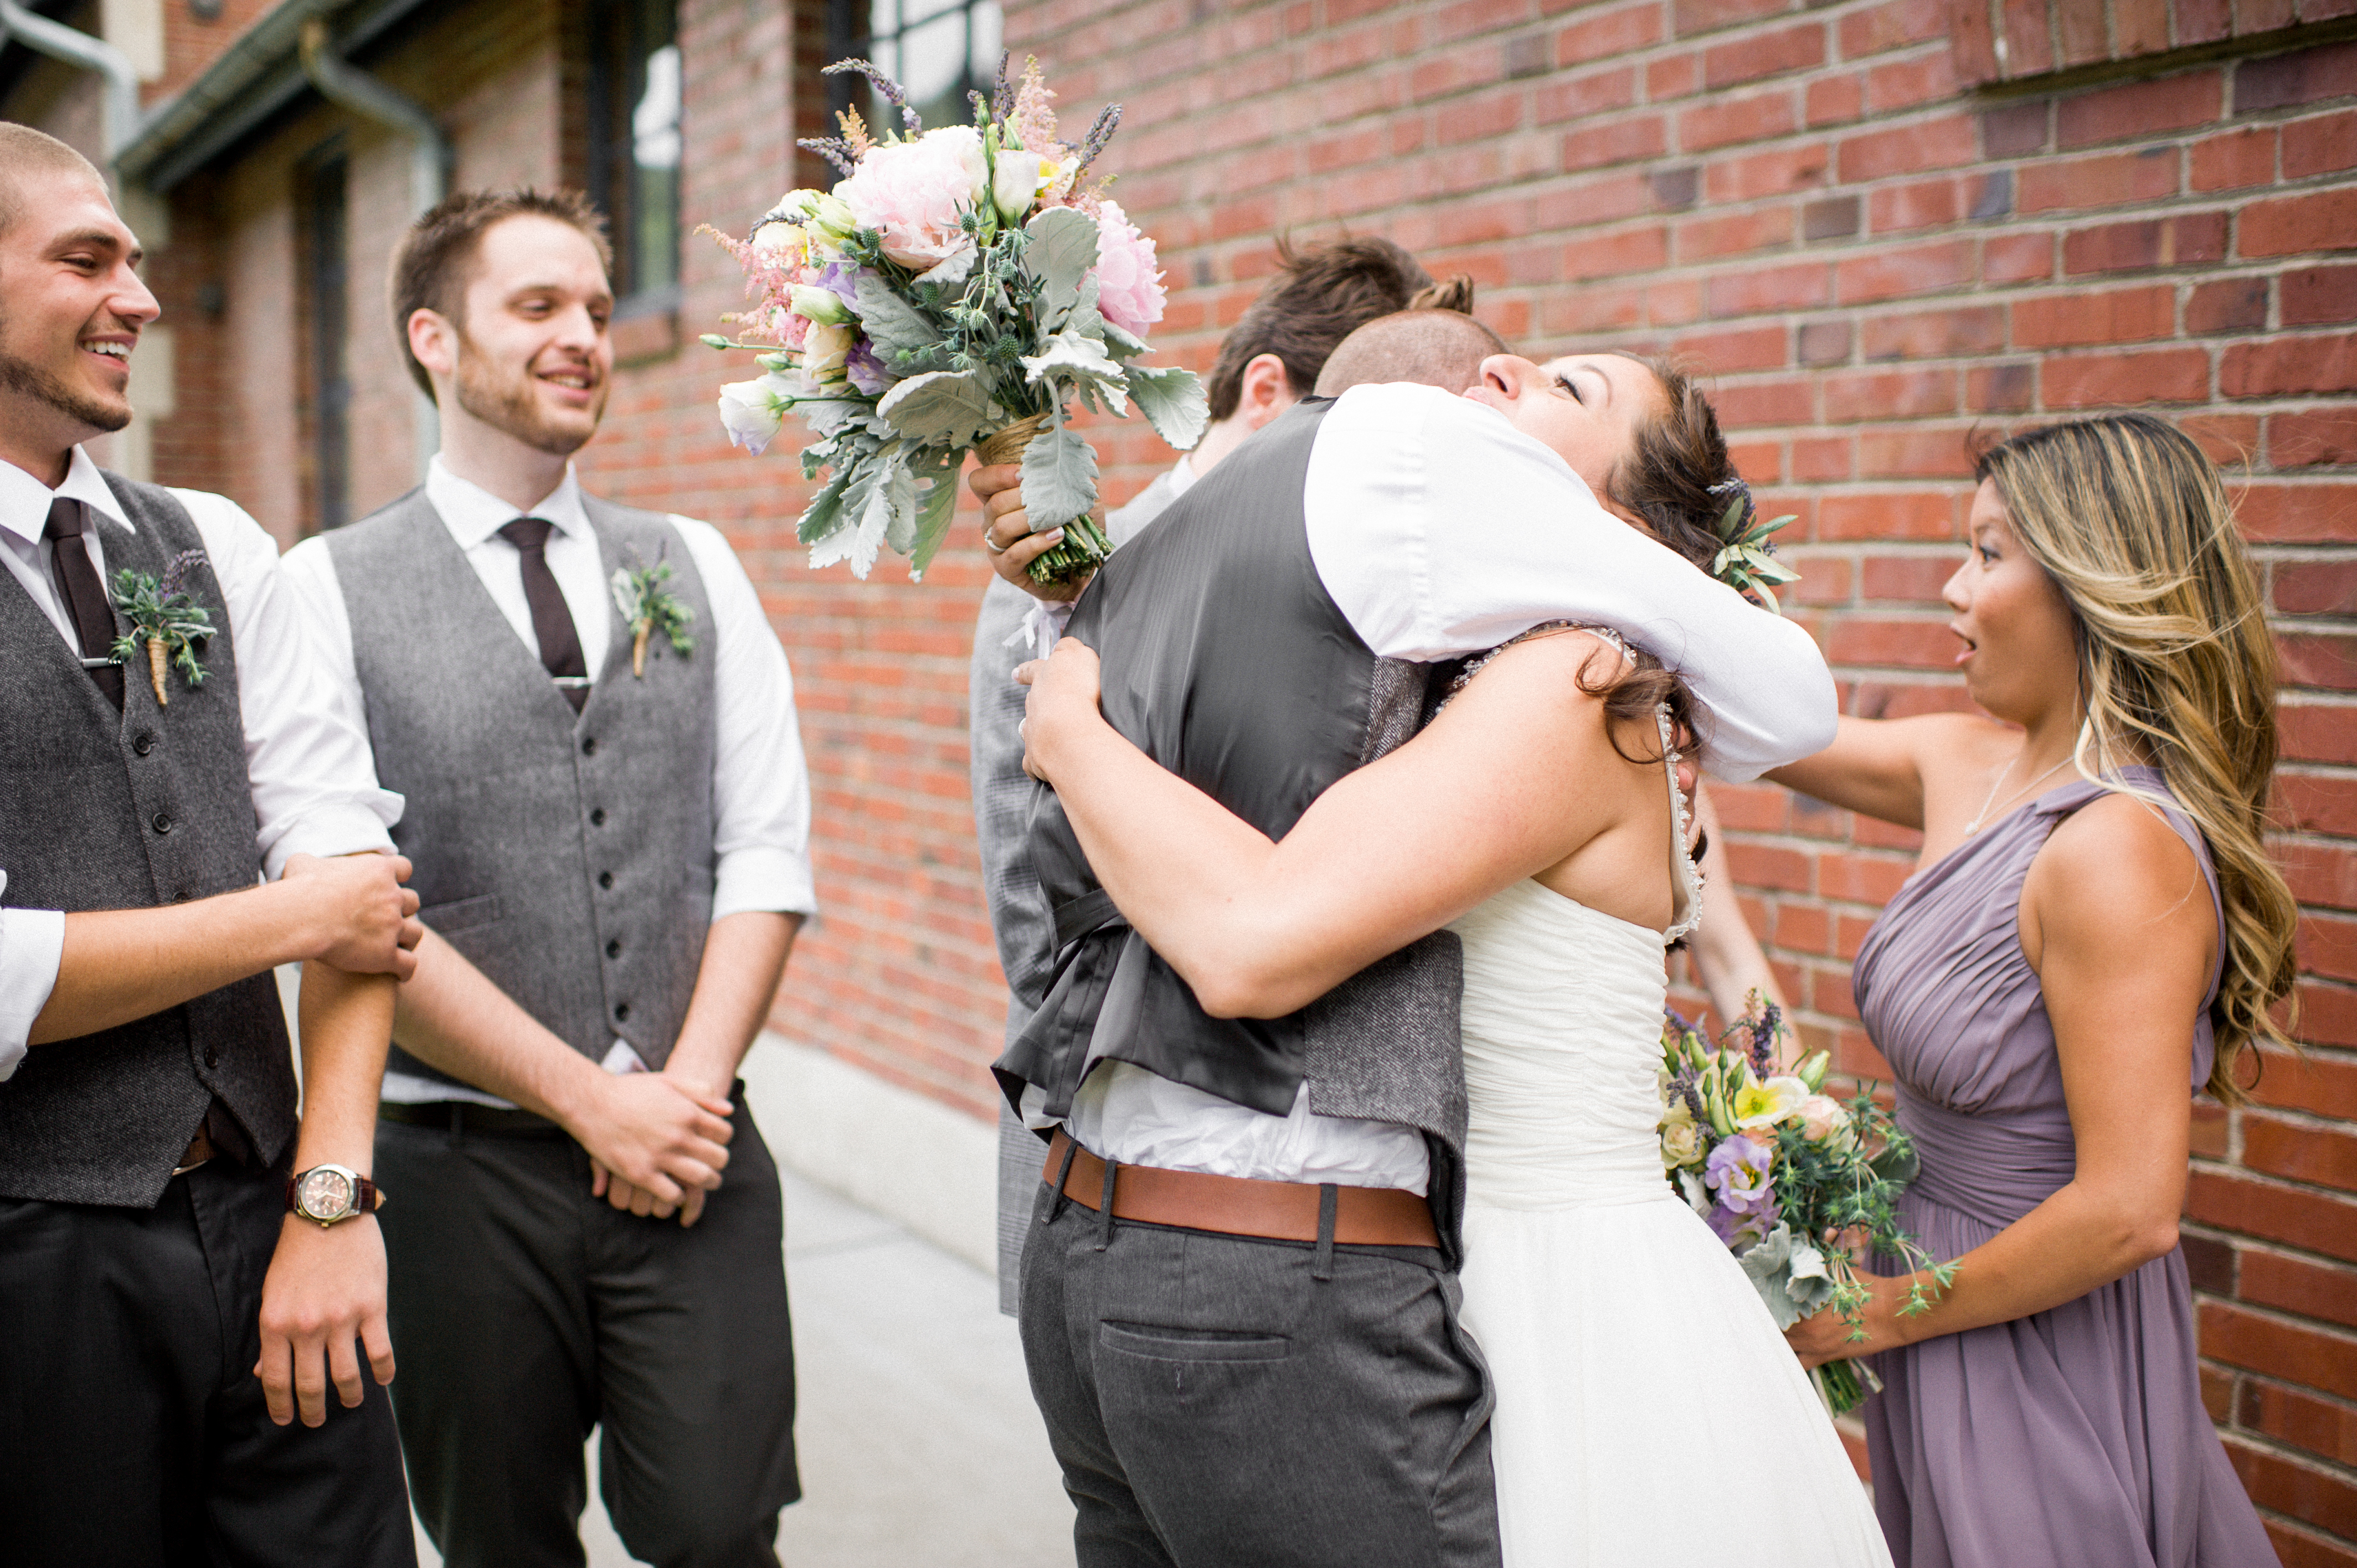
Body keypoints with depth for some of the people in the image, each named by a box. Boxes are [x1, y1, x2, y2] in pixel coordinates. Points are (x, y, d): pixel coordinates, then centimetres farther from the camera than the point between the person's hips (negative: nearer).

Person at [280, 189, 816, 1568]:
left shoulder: (697, 568, 9)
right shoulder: (331, 590, -2)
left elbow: (767, 854, 5)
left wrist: (690, 1087, -7)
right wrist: (593, 1102, -11)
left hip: (694, 1144, 2)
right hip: (461, 1162, -2)